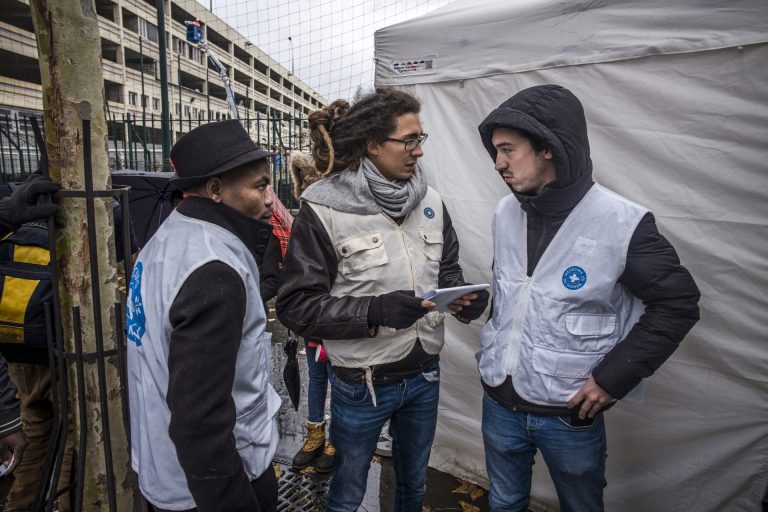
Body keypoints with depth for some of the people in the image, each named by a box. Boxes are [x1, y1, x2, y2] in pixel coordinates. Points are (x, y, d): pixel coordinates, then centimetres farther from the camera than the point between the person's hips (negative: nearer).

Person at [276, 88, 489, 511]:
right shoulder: (323, 211, -18)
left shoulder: (430, 202, -3)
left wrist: (463, 296, -13)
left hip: (424, 376, 5)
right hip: (361, 384, -4)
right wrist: (375, 310, -29)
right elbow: (296, 306, -17)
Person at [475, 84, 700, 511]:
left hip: (571, 413, -4)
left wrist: (614, 376, -14)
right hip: (499, 402, 5)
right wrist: (492, 353, 7)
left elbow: (678, 302, -10)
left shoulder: (622, 222, -18)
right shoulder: (506, 213, -1)